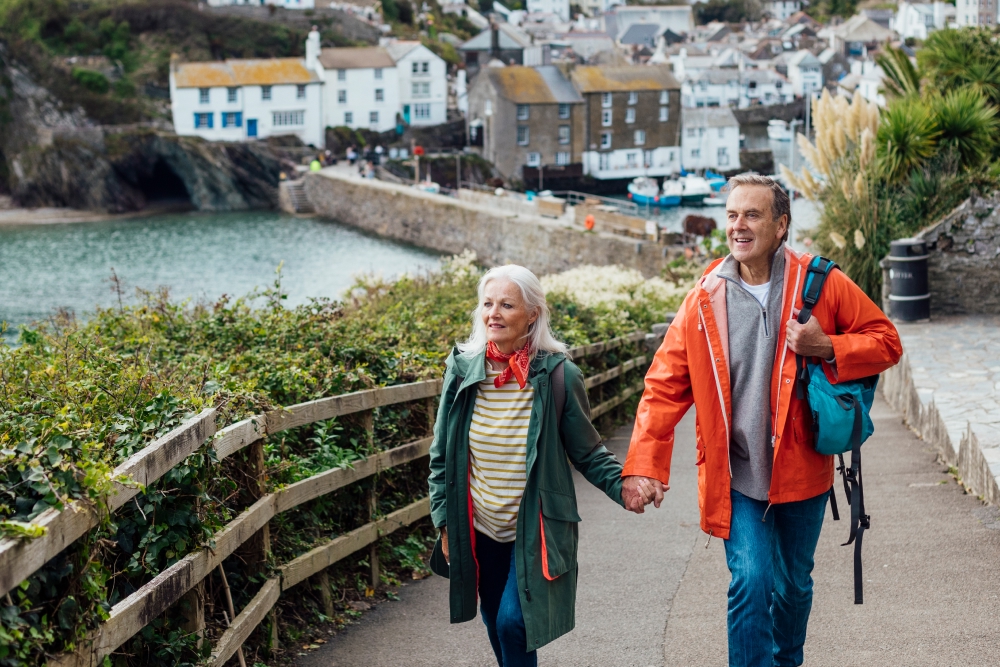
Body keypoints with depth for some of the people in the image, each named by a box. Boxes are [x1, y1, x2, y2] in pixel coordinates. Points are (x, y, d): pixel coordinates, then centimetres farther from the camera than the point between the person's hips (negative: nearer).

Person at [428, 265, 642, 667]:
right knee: (495, 624, 15)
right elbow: (442, 456, 4)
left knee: (513, 622, -13)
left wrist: (624, 485, -21)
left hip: (536, 530, -4)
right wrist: (444, 521, 2)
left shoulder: (558, 376, -14)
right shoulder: (462, 370, -6)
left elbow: (588, 452, -5)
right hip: (480, 530, 4)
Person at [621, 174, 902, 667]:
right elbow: (665, 385, -2)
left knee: (794, 586, 16)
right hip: (736, 475, -1)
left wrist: (828, 347, -18)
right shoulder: (705, 298, -4)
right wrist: (643, 465, -11)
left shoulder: (821, 284, -6)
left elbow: (885, 341, 2)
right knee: (751, 582, -14)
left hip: (800, 469, 1)